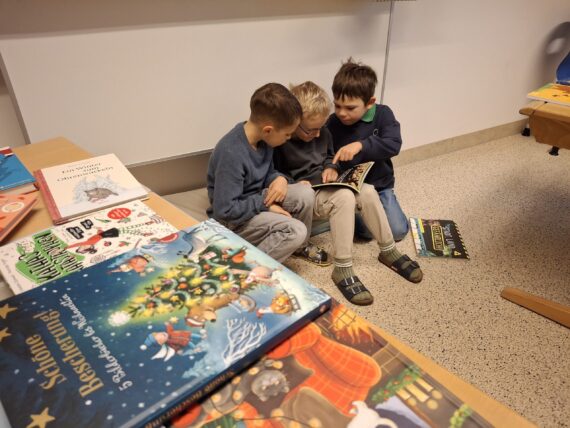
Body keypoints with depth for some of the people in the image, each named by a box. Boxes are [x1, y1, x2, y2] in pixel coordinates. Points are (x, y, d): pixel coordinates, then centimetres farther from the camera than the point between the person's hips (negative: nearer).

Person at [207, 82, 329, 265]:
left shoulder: (262, 139, -6)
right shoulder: (231, 154, -31)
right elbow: (225, 210, -29)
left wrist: (279, 179, -12)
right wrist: (265, 203, -21)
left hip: (257, 199, 8)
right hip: (233, 219, -8)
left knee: (305, 194, -10)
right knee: (296, 230, -23)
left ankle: (300, 246, 15)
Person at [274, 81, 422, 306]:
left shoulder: (322, 133, 3)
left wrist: (331, 168, -1)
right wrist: (295, 185, -24)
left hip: (325, 186, 7)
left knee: (367, 191, -16)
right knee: (344, 197, -33)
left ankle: (389, 251, 1)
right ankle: (342, 270, -28)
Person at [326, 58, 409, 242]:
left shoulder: (382, 114, -10)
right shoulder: (332, 124, -8)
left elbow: (393, 144, -25)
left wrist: (360, 145, -39)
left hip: (379, 185, 1)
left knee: (398, 231, -3)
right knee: (367, 231, -18)